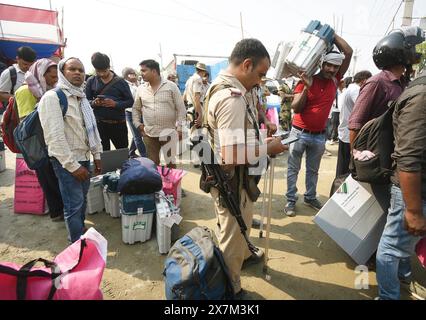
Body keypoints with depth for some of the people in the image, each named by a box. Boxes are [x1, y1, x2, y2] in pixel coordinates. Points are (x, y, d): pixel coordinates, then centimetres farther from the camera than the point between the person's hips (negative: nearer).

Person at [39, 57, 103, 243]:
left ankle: (80, 232, 38)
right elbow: (55, 136, -21)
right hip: (66, 161, -8)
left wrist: (97, 155, 12)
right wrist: (73, 165, -21)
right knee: (74, 205, -1)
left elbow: (92, 127, 16)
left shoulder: (82, 97, 11)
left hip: (84, 157, 8)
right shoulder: (52, 97, -16)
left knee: (82, 199, 19)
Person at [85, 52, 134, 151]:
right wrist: (93, 103, -15)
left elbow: (130, 101, -2)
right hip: (99, 124, 1)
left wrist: (115, 104, -18)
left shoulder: (120, 81, 0)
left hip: (119, 124, -1)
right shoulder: (91, 81, 5)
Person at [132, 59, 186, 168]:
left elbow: (180, 108, -3)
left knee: (170, 162, 8)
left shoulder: (171, 86, -4)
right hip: (149, 134, 3)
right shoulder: (141, 89, 6)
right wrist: (138, 124, 5)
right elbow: (136, 109, 17)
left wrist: (179, 128, -7)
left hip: (168, 132, -3)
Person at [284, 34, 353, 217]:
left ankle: (310, 198, 31)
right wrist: (307, 87, -26)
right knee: (293, 169, 5)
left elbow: (349, 52, 2)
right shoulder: (305, 81, -8)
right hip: (299, 133, -4)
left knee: (313, 170, 16)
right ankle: (291, 200, 14)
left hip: (319, 135, 4)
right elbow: (295, 108, -14)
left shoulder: (335, 80, 3)